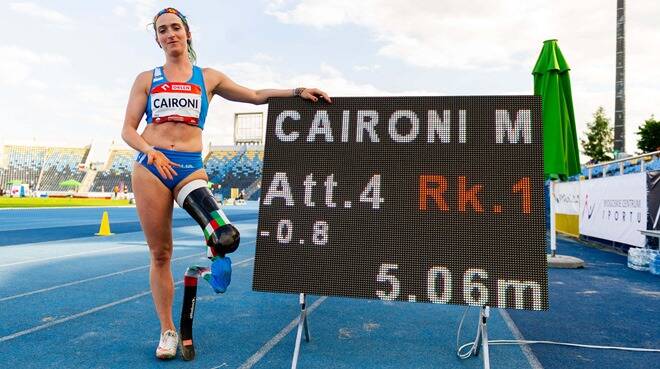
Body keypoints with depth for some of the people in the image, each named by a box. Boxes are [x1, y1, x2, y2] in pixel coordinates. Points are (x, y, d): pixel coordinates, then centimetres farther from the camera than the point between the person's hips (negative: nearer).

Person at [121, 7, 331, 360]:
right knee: (160, 254, 4)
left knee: (227, 239, -28)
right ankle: (167, 331, 21)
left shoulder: (209, 77, 13)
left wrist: (298, 91, 13)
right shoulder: (146, 79, 12)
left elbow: (257, 96, 20)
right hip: (151, 167, 1)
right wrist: (151, 153, -11)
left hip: (190, 168, 0)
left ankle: (214, 251, 9)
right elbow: (128, 129, 8)